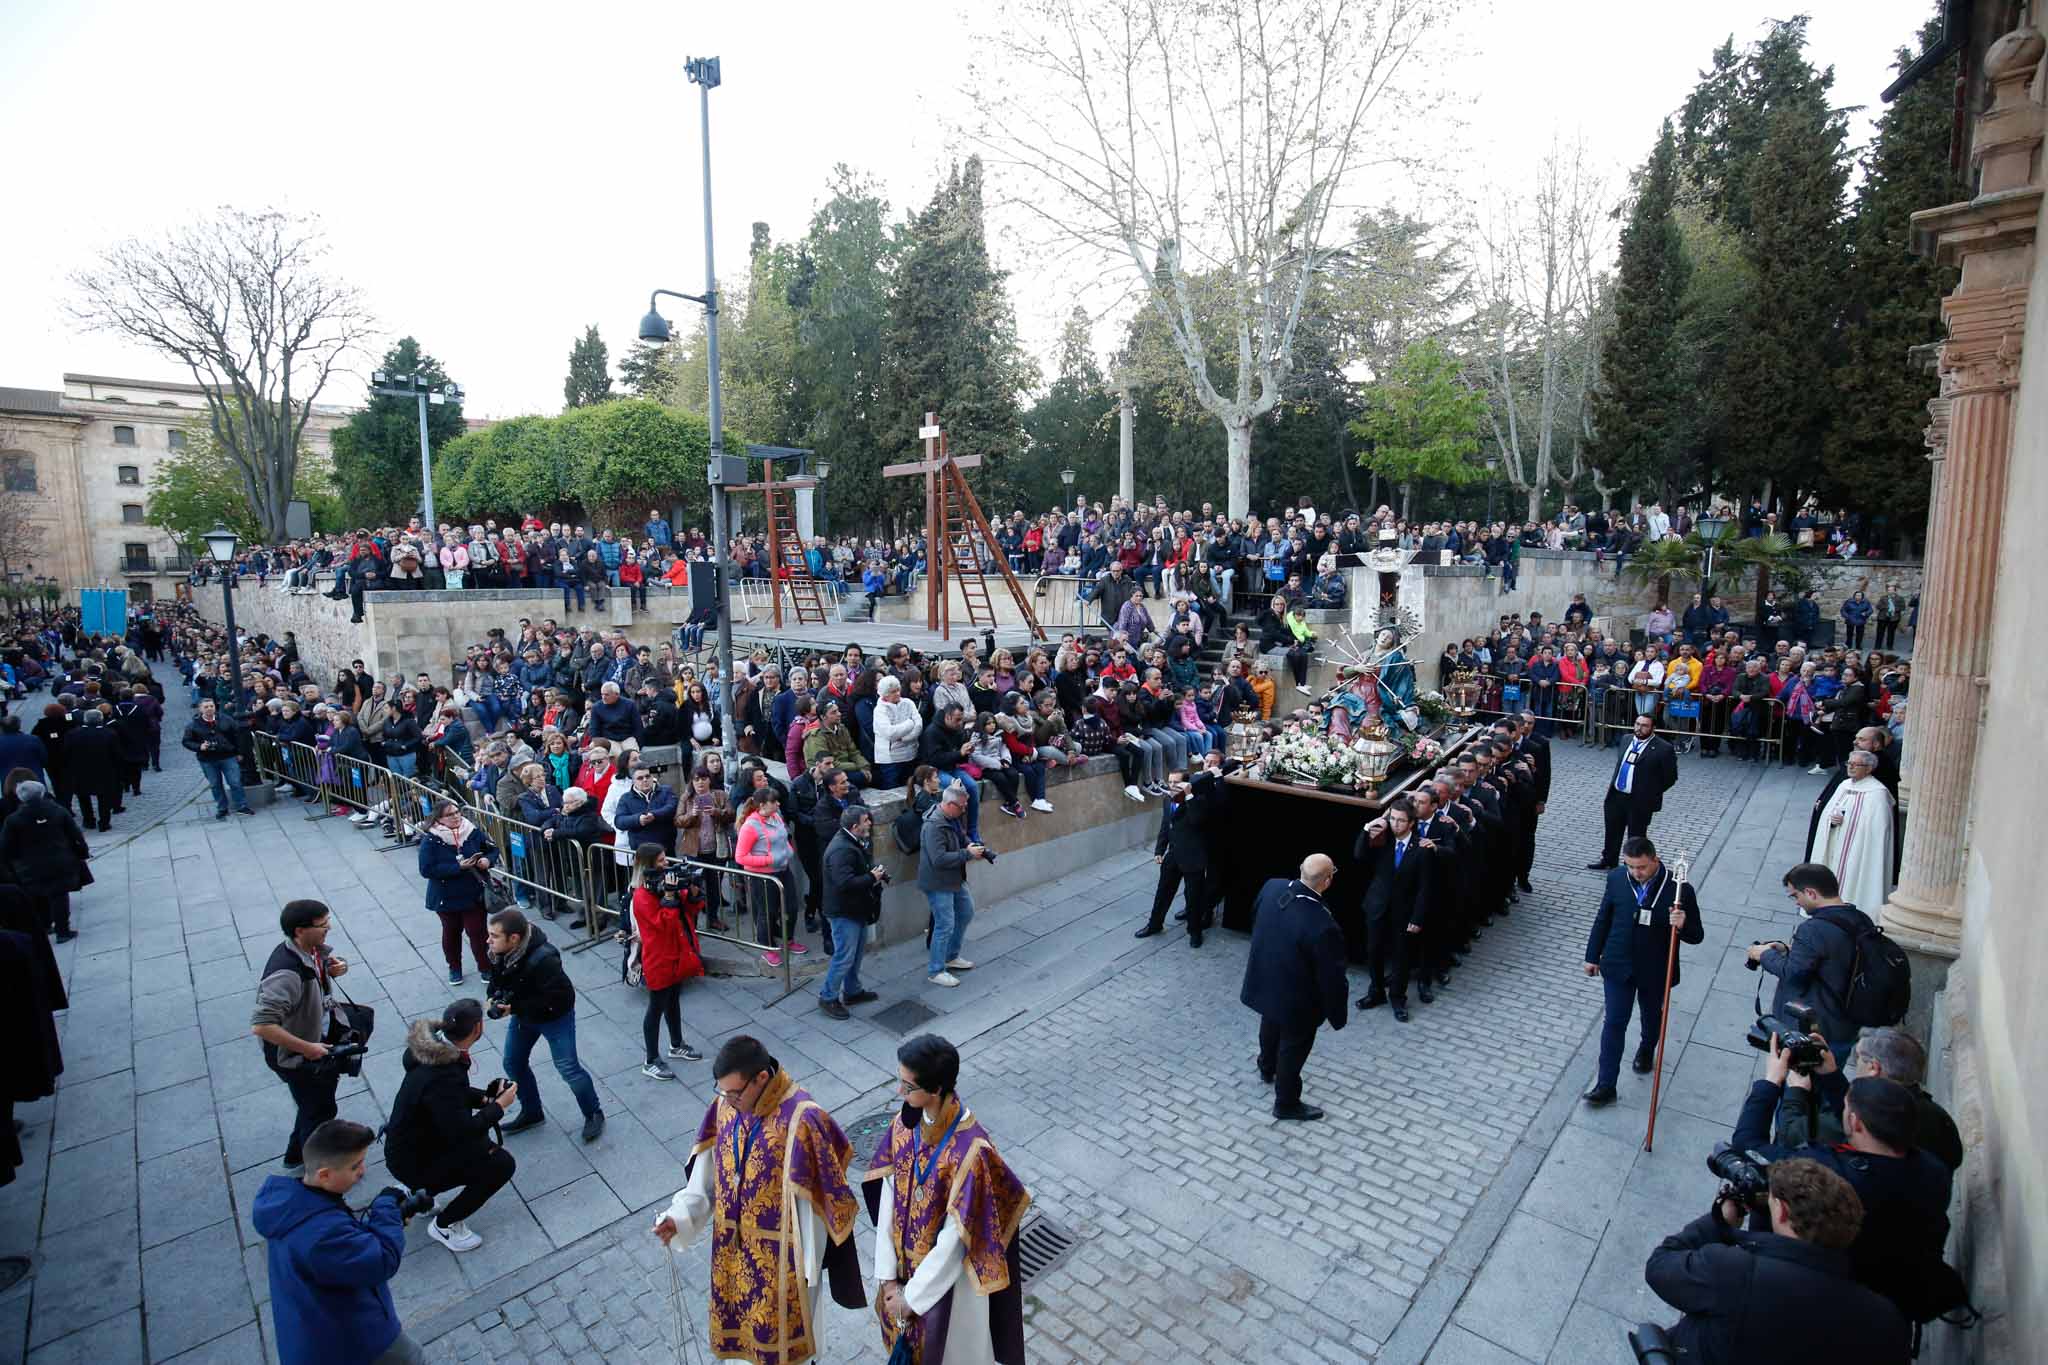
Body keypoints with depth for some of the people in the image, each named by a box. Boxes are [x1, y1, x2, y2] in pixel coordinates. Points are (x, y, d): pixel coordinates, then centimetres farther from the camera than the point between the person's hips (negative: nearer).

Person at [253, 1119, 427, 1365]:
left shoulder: (286, 1199, -9)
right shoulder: (322, 1233, -40)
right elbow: (383, 1260, -31)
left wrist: (389, 1219, -7)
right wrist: (387, 1206, -23)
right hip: (353, 1344, -8)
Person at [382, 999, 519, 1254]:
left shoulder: (437, 1049, -7)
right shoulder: (444, 1076, -34)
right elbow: (461, 1133, -30)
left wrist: (486, 1098, -3)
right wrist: (499, 1106, -18)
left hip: (410, 1141, 9)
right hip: (412, 1161, -9)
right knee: (502, 1164, -11)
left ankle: (422, 1192, 22)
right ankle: (444, 1225, 5)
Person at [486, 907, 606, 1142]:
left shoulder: (543, 959, -39)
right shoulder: (499, 952, -16)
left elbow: (554, 998, -32)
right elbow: (498, 979, 6)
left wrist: (515, 1008, -31)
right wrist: (495, 998, -12)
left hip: (555, 1016, -8)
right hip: (524, 1014, 8)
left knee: (568, 1068, 0)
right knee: (512, 1063, 18)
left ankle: (593, 1114, 22)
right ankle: (531, 1113, 40)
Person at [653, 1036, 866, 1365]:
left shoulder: (801, 1120, -29)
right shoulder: (725, 1108, -11)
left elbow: (813, 1204, -20)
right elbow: (706, 1177, 0)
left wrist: (811, 1266, -12)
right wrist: (679, 1216, -15)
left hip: (781, 1253, -5)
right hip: (734, 1247, 5)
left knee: (783, 1326, 17)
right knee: (741, 1319, 26)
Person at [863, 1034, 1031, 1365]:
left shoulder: (970, 1150, -34)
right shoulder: (904, 1123, -15)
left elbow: (955, 1238, -25)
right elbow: (888, 1197, -6)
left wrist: (912, 1296, -15)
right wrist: (887, 1274, -5)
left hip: (948, 1277, -5)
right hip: (906, 1263, 5)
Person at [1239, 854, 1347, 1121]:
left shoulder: (1272, 887, -18)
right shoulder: (1323, 926, -38)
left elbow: (1255, 921, 4)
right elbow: (1331, 978, -24)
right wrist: (1337, 1016, -7)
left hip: (1264, 981, 7)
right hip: (1296, 999, -6)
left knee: (1271, 1026, 34)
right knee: (1293, 1048, 19)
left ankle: (1267, 1069, 61)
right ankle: (1286, 1104, 42)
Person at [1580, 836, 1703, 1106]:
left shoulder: (1680, 889, -19)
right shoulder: (1617, 878, -11)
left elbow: (1697, 935, -12)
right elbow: (1603, 919, 2)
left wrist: (1683, 925, -35)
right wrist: (1593, 955, 7)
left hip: (1656, 970, -1)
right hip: (1618, 965, 1)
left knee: (1652, 1015, 25)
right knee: (1614, 1022, 2)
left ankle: (1647, 1049, 55)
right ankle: (1606, 1085, 8)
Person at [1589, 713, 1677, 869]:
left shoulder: (1664, 749, -13)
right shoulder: (1627, 740, 7)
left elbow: (1670, 777, -7)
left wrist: (1651, 793, -5)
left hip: (1639, 802, -6)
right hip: (1615, 796, 6)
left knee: (1636, 837, 8)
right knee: (1612, 832, 19)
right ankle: (1608, 861, 37)